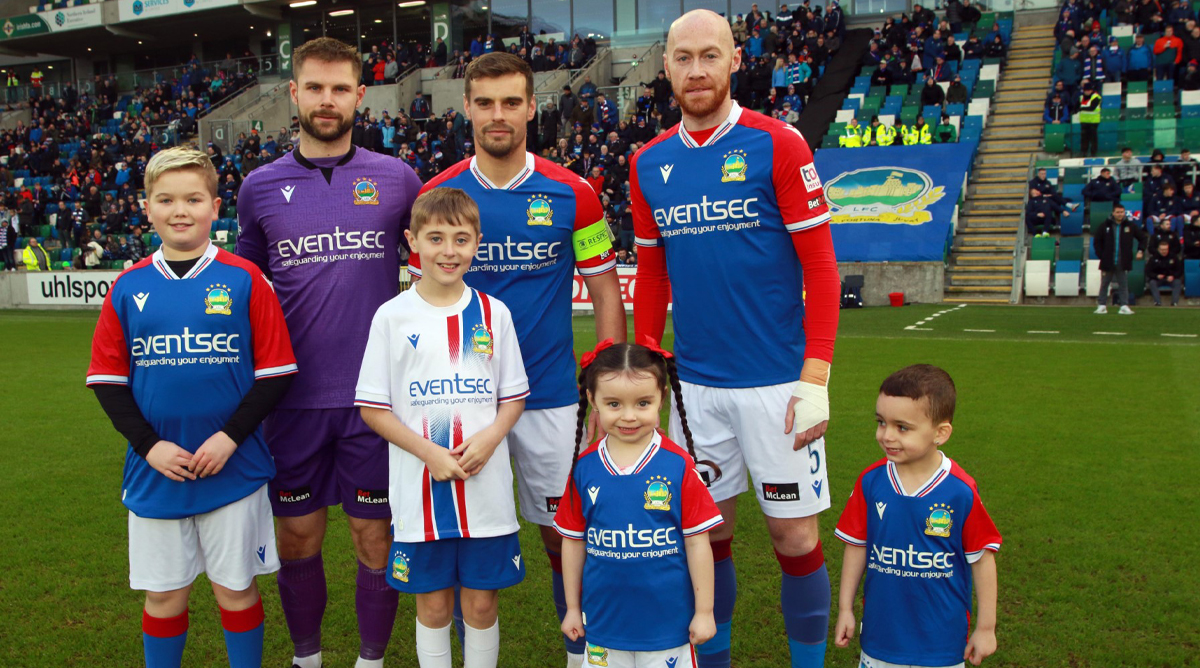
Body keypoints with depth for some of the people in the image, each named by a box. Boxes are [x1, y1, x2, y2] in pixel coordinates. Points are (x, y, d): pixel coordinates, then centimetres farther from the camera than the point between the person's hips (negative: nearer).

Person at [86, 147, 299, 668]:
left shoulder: (244, 280, -5)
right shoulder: (128, 288, 2)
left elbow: (276, 373, -5)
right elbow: (107, 379, 5)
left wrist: (231, 436, -14)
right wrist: (148, 444, -8)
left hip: (234, 469, -2)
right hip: (155, 472, 2)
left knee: (235, 588, 10)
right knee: (164, 594, 14)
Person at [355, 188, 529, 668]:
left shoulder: (493, 313, 3)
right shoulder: (393, 316, -2)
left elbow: (514, 397, 9)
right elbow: (372, 408, -1)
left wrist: (491, 436, -12)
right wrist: (428, 451, -14)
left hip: (486, 486, 1)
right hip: (421, 489, -1)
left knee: (481, 603, 10)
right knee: (433, 605, 10)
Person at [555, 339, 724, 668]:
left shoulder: (678, 465, -12)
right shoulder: (584, 468, -4)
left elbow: (697, 542, -6)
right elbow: (574, 541, 5)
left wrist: (704, 612, -3)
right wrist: (572, 608, 10)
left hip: (667, 621, -2)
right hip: (604, 621, 2)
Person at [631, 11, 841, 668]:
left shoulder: (776, 144, -6)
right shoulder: (648, 163, 7)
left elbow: (820, 265, -7)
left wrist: (816, 377, -13)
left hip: (776, 381, -3)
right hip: (694, 383, 4)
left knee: (794, 534, 4)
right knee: (706, 528, 14)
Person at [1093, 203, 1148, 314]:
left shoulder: (1130, 226, 2)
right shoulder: (1105, 226, 0)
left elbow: (1142, 237, 13)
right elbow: (1096, 241, 6)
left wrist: (1140, 250, 1)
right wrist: (1100, 255, -3)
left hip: (1123, 263, 1)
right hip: (1107, 262, 0)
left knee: (1123, 285, 3)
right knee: (1104, 284, 7)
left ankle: (1124, 306, 6)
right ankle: (1102, 305, 14)